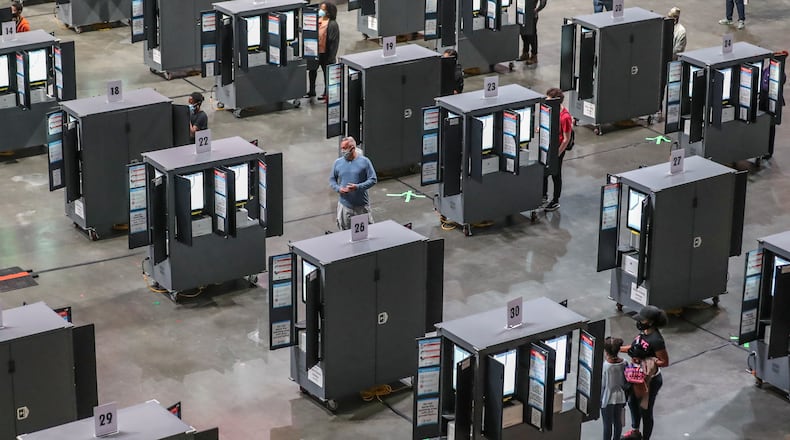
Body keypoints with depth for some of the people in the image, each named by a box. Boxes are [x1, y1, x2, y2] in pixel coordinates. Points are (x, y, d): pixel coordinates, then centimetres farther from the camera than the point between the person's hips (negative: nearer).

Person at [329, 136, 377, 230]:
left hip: (362, 205, -2)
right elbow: (332, 180, 11)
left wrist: (358, 187, -20)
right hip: (344, 204, 2)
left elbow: (373, 180, -6)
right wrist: (338, 188, -10)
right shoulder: (338, 162, 2)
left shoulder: (364, 161, -6)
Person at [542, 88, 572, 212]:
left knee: (556, 176, 8)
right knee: (543, 173, 19)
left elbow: (566, 139, -21)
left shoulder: (565, 117, -26)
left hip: (557, 150, -8)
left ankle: (556, 202, 24)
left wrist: (557, 154, -18)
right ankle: (544, 197, 38)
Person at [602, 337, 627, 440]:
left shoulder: (604, 366, -23)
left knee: (607, 424, 6)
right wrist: (624, 396, 15)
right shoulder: (623, 363, -9)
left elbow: (601, 385, -15)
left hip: (607, 398, -5)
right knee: (618, 422, 18)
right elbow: (625, 381, 1)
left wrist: (598, 399, -1)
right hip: (620, 397, 5)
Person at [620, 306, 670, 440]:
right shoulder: (644, 331, -6)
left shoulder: (656, 340, -31)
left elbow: (665, 362, -24)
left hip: (650, 380, -9)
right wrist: (619, 349, 3)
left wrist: (643, 361, -29)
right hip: (639, 375, 9)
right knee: (632, 401, 28)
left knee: (645, 410, 10)